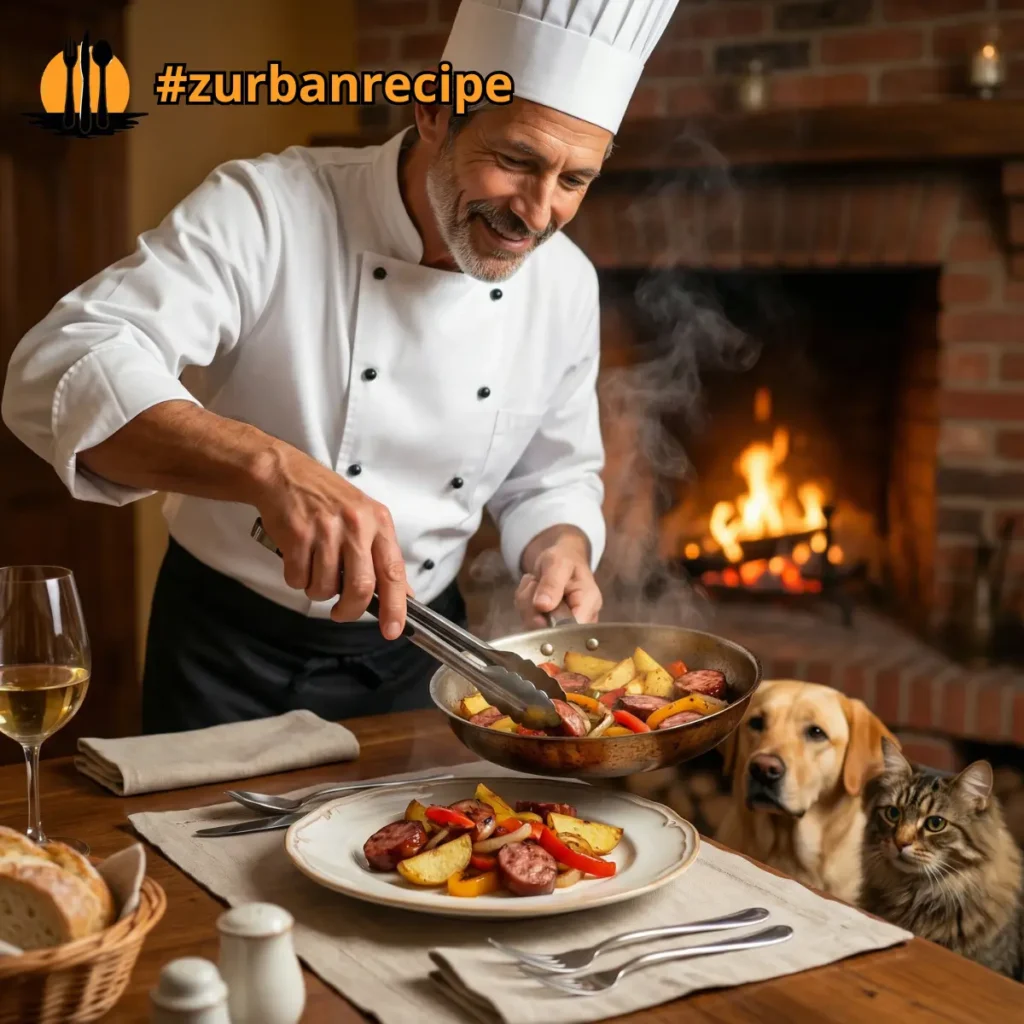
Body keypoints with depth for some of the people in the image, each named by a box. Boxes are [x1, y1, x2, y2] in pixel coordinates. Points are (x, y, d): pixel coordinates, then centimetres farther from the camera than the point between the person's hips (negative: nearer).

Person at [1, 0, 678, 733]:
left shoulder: (565, 283, -6)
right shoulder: (265, 210, -22)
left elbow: (550, 477, 7)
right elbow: (60, 372, -33)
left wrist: (561, 549, -16)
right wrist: (268, 465, -48)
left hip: (417, 649, 4)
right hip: (232, 652, -3)